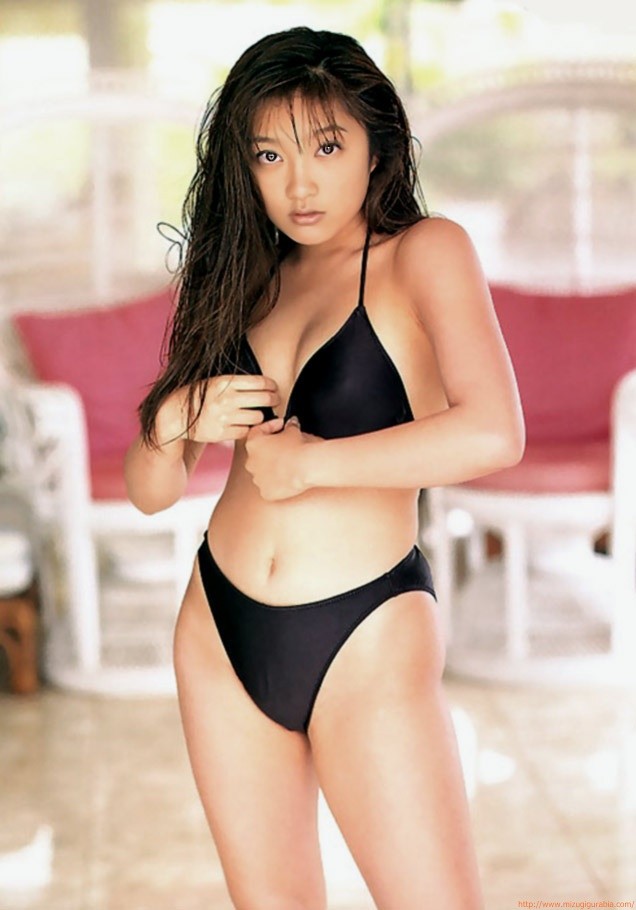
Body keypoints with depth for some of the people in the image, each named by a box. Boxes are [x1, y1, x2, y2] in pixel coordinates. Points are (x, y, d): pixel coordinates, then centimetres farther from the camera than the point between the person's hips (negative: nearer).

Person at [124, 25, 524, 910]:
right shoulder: (247, 281, 10)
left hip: (365, 639, -5)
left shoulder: (425, 251, -5)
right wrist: (173, 419, -11)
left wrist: (308, 462, -14)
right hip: (222, 634, 6)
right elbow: (151, 491, 12)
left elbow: (493, 434, -23)